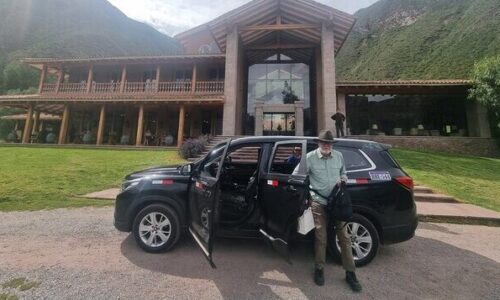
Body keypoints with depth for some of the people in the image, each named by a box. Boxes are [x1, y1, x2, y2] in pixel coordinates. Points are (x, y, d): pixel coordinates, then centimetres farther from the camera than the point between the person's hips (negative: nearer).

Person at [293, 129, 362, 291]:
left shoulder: (339, 156, 5)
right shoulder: (310, 157, -7)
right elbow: (296, 175, -3)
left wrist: (342, 179, -2)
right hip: (319, 202, -3)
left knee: (344, 236, 8)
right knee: (321, 237, 4)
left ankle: (350, 273, 24)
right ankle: (319, 269, 25)